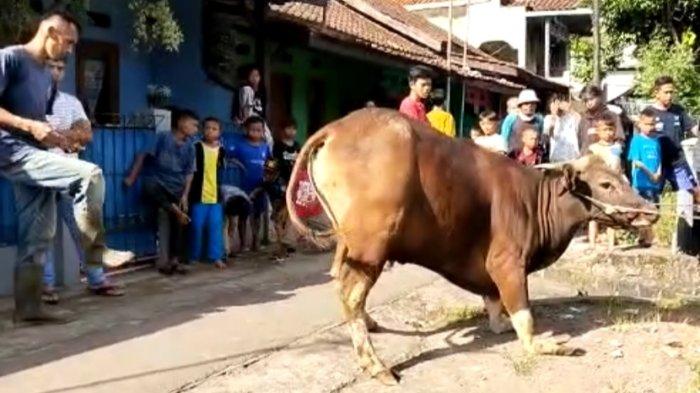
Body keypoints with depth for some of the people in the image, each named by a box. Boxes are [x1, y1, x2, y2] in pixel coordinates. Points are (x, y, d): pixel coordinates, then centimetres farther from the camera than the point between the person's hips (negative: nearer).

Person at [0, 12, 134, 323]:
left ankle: (28, 307, 8)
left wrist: (53, 137, 8)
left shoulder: (45, 76, 20)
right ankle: (95, 248, -11)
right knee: (90, 174, -23)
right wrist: (30, 126, -23)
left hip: (33, 157, 9)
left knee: (37, 237, 4)